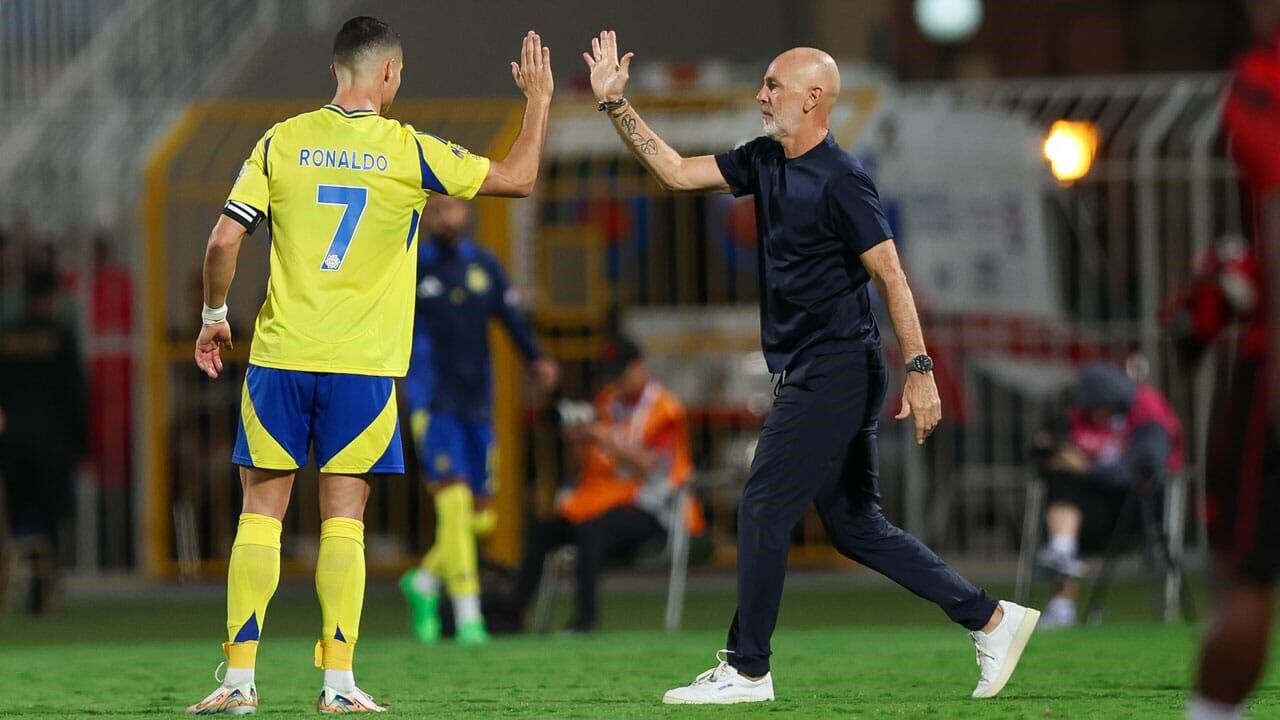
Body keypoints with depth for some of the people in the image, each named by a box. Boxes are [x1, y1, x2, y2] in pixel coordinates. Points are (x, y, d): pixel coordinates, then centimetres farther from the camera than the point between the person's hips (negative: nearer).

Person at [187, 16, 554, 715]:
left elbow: (224, 238, -2)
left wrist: (214, 315, 13)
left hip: (279, 357, 1)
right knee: (343, 521, 3)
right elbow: (517, 178, 5)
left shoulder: (282, 143, 2)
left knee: (260, 514, 5)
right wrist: (539, 99, 19)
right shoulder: (407, 152, -2)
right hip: (362, 367, -1)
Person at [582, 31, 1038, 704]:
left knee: (763, 510, -6)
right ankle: (991, 618, 14)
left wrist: (919, 370, -22)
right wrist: (615, 103, 7)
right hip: (809, 373, 9)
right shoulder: (764, 161, 10)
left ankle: (745, 671, 2)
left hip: (836, 373, -9)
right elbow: (677, 172, 14)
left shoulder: (839, 180, -15)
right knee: (855, 527, 10)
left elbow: (890, 275, -17)